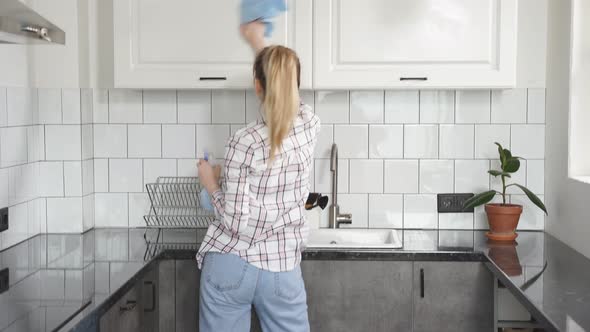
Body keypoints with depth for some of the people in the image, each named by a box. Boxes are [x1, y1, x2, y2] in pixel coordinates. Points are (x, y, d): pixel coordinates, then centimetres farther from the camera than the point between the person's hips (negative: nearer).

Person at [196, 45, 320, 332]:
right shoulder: (310, 125, -3)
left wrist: (211, 184, 0)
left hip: (231, 265, -3)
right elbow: (290, 102, 21)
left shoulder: (245, 142, -17)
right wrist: (261, 46, 34)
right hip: (282, 269, 4)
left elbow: (238, 222, -18)